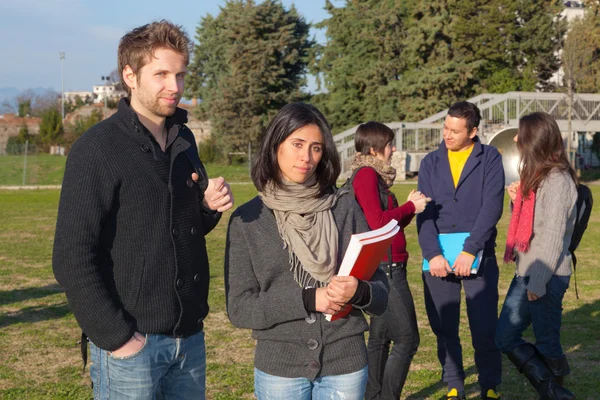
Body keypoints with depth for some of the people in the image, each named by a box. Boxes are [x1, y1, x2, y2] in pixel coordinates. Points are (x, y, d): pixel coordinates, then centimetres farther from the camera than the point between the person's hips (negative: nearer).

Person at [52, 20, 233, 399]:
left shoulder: (184, 141, 9)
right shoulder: (98, 148, -12)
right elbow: (73, 259, -15)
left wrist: (209, 207, -2)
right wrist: (115, 336, -16)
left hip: (189, 336, 6)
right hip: (131, 341, -6)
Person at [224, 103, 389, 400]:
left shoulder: (346, 208, 0)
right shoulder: (246, 219, -2)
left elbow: (380, 293, 2)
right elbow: (239, 308, -6)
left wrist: (358, 292, -20)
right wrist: (307, 300, -17)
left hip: (347, 366, 1)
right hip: (278, 368, -1)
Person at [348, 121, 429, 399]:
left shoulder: (375, 176, 16)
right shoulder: (366, 174, -13)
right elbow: (378, 222, -21)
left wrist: (411, 207, 2)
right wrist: (411, 207, -9)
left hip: (388, 268, 10)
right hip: (385, 268, -10)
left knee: (380, 338, 13)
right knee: (407, 338, -7)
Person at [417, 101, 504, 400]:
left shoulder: (490, 159, 2)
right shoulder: (431, 163, 9)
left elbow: (491, 207, -9)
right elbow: (425, 212, 0)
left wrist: (469, 251, -18)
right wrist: (432, 254, -14)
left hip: (478, 257, -2)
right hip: (438, 259, 3)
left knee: (485, 330, -2)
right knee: (444, 330, 8)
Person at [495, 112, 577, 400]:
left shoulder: (556, 180, -15)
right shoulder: (535, 176, 14)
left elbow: (553, 235, -19)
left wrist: (539, 282, -19)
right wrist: (517, 200, 1)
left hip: (547, 278, -10)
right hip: (526, 273, 10)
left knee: (546, 343, 1)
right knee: (505, 338, 10)